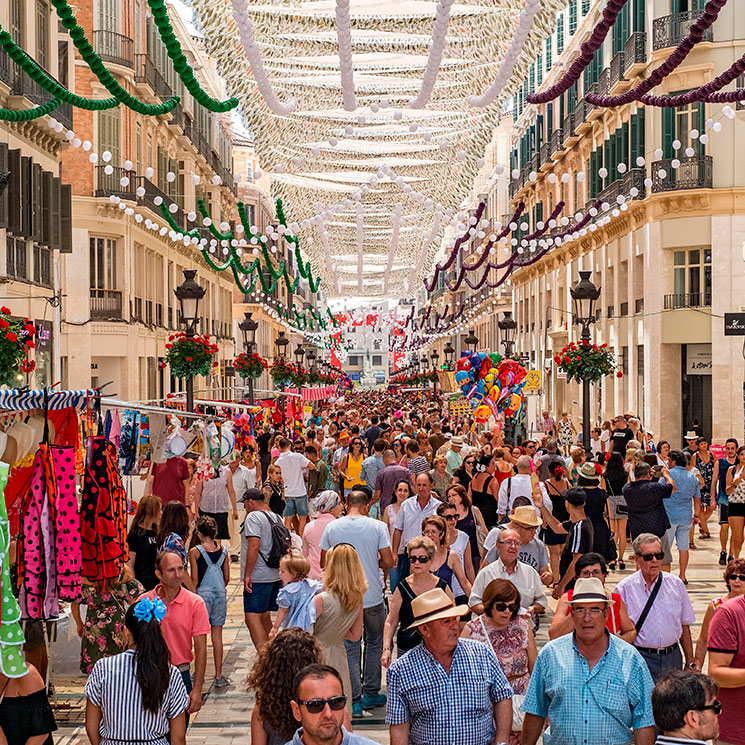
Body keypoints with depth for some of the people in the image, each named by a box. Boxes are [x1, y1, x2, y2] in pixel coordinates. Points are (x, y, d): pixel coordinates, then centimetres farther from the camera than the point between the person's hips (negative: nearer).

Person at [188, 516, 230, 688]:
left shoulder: (195, 552, -8)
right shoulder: (222, 550, 3)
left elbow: (194, 580, -8)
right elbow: (227, 578, 7)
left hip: (203, 593, -3)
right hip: (220, 593, 3)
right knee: (217, 634, 8)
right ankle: (219, 676, 10)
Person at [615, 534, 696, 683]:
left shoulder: (676, 584, 6)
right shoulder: (624, 588, -3)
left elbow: (684, 625, 11)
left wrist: (690, 663, 10)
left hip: (672, 658, 3)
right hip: (640, 659, -3)